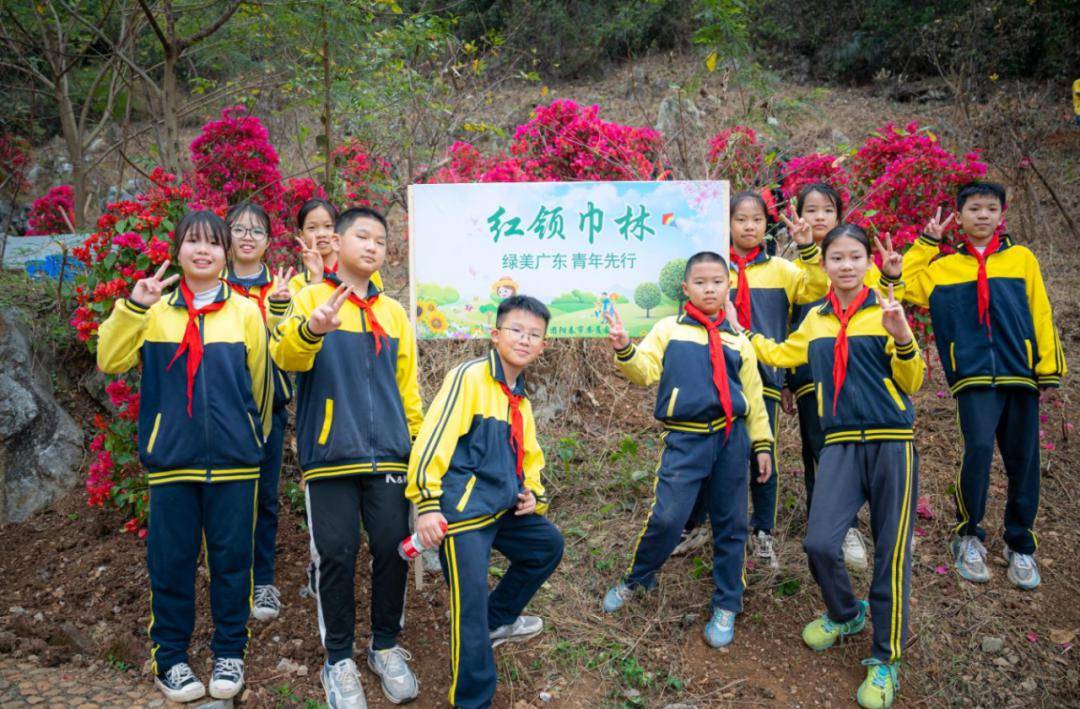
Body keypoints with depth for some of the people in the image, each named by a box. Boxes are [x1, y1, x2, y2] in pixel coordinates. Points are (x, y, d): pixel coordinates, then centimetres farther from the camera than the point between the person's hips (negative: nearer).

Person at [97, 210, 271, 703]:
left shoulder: (246, 312, 3)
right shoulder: (154, 311, 4)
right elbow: (110, 361, -7)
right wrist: (133, 306, -16)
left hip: (234, 461, 0)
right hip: (171, 460, 0)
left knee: (231, 558, 7)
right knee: (171, 560, 7)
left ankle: (229, 653, 22)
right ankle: (169, 658, 22)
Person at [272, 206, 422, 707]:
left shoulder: (394, 313, 14)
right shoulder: (310, 298, 2)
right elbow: (285, 354, -18)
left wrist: (422, 441, 16)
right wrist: (310, 329, -39)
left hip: (389, 454, 3)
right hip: (330, 454, -3)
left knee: (392, 549, 4)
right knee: (337, 555, 0)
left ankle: (386, 647, 24)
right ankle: (339, 660, 17)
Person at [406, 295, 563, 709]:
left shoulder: (520, 399, 15)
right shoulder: (469, 378, -12)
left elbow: (529, 456, 27)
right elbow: (433, 439, -19)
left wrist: (532, 493, 8)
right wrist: (427, 504, -23)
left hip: (502, 508, 9)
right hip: (462, 512, -9)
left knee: (548, 545, 24)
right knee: (471, 606, -8)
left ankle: (498, 621, 38)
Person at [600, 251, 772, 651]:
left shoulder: (738, 341, 13)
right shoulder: (668, 329, 7)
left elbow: (754, 396, 15)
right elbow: (645, 371, -4)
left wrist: (762, 445, 12)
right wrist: (624, 349, -24)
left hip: (732, 437, 3)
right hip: (685, 439, -2)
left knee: (731, 524, 6)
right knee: (667, 517, -10)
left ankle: (726, 607, 22)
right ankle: (637, 579, 18)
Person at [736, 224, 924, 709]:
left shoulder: (884, 312, -2)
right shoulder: (816, 320, 10)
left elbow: (910, 384, -5)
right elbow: (779, 354, 27)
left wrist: (902, 337, -21)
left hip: (892, 441, -2)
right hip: (841, 443, 3)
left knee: (890, 552, 1)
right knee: (820, 543, -9)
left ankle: (885, 660, 19)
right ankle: (845, 614, 24)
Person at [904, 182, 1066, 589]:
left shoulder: (1021, 258, 10)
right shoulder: (943, 267, 11)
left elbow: (1041, 315, 7)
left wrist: (1049, 368, 2)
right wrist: (925, 243, 8)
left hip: (1020, 373, 2)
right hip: (974, 376, -1)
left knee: (1023, 462, 6)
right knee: (979, 448, -18)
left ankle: (1020, 545, 23)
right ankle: (968, 536, 2)